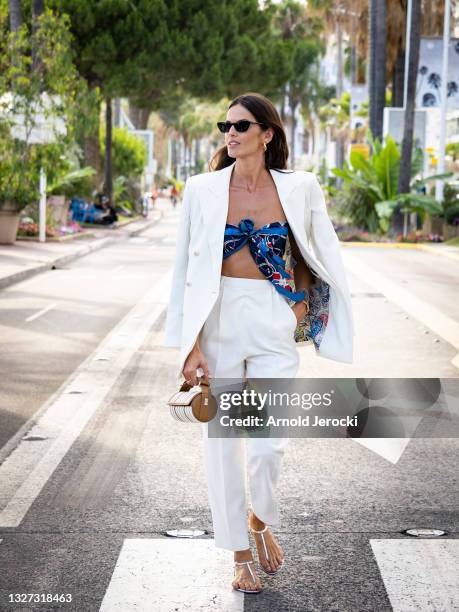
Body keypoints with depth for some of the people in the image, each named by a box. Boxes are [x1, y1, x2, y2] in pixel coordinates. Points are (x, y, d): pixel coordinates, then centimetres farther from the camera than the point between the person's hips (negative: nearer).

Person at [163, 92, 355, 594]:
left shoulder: (297, 188, 0)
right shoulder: (202, 189, -1)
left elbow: (323, 257, 13)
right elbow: (186, 269, -2)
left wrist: (299, 314, 7)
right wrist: (191, 344, -8)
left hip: (274, 325, 0)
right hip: (219, 321, 0)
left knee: (268, 444, -7)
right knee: (222, 443, 5)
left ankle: (261, 520, 27)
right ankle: (240, 555, 22)